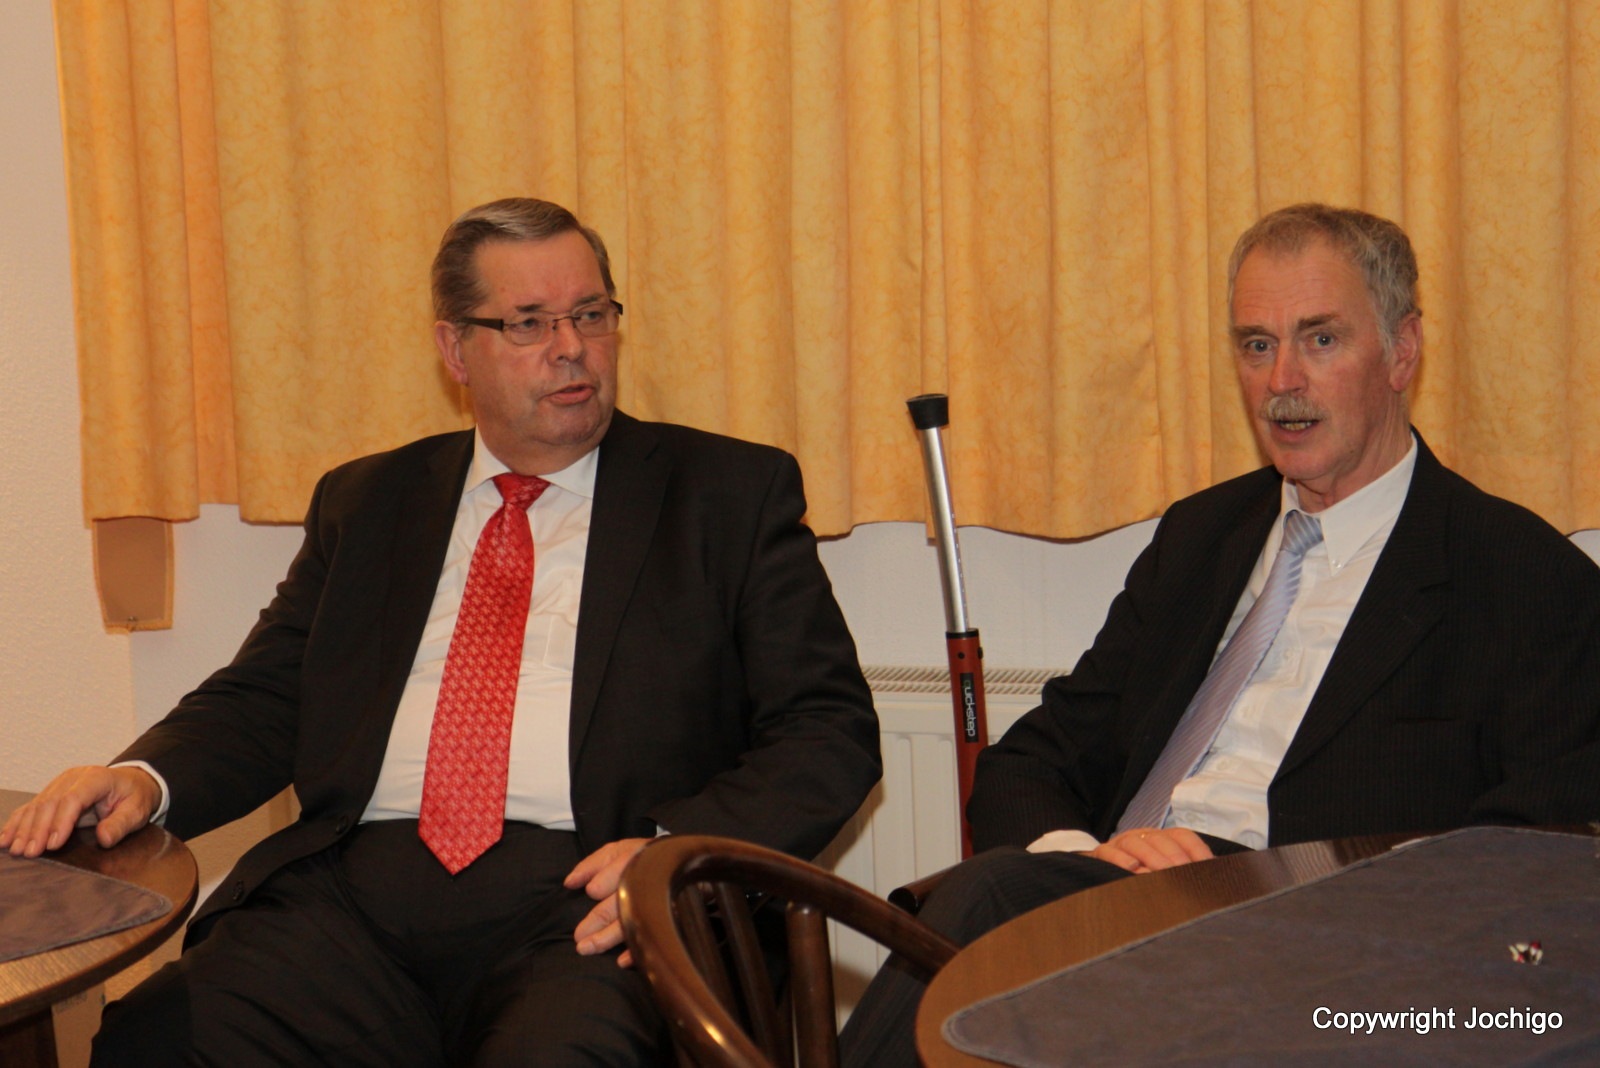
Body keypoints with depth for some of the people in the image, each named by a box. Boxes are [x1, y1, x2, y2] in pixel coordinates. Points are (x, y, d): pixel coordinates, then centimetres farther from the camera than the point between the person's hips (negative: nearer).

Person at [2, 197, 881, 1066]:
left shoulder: (730, 494, 12)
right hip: (355, 894, 3)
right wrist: (143, 778, -5)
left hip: (582, 904, -3)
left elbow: (831, 729, 5)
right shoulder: (365, 503, 22)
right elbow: (262, 697, 18)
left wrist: (678, 849, -13)